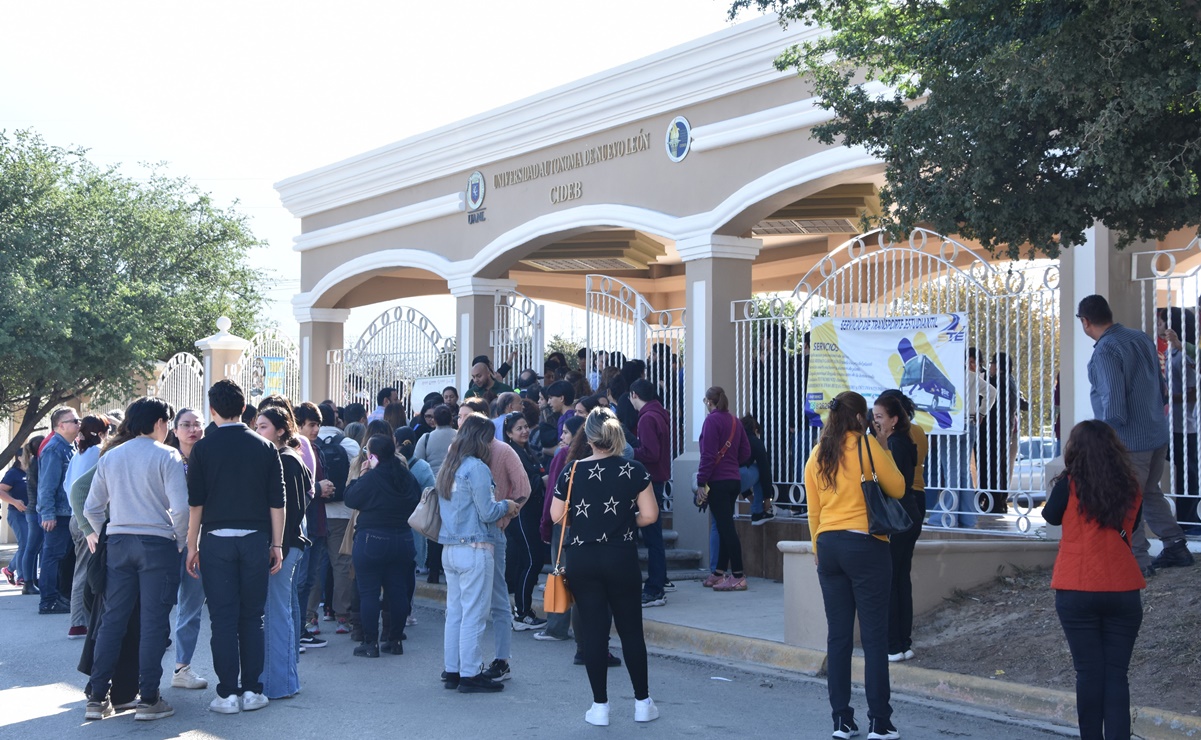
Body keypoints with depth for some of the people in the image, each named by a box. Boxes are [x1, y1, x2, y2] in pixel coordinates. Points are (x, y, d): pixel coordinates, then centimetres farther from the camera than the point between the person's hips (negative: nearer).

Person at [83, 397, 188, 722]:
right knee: (154, 622, 0)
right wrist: (181, 540, 0)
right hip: (158, 543, -5)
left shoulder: (110, 458, 10)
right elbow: (180, 507, -15)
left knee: (112, 620, 8)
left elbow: (91, 508, 11)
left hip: (118, 543, 5)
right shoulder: (166, 456, -6)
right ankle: (148, 699, 1)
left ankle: (98, 697, 9)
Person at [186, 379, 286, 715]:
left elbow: (195, 502, -2)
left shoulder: (204, 448, -2)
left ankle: (228, 694, 2)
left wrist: (192, 546, 5)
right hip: (256, 539, 2)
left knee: (223, 618, 2)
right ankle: (252, 690, 11)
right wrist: (276, 544, 9)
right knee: (252, 617, 9)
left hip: (217, 539, -1)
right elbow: (277, 501, 3)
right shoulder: (265, 447, 3)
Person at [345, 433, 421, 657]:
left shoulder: (370, 478, -15)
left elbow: (350, 499, -5)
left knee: (369, 592, 1)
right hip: (403, 540, 6)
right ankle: (395, 640, 15)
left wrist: (359, 476, 5)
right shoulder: (407, 477, 4)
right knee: (398, 590, 10)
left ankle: (371, 643, 1)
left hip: (372, 540, -6)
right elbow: (417, 502, 16)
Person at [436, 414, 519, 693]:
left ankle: (451, 671, 17)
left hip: (450, 549, 9)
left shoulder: (448, 467, 13)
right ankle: (470, 674, 1)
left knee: (454, 612, 13)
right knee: (473, 614, -3)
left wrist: (500, 507, 20)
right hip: (474, 550, -8)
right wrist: (506, 505, 4)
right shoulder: (476, 468, -13)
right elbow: (487, 513, -15)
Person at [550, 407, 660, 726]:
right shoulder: (634, 470, -6)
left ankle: (600, 707, 9)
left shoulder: (572, 472, -4)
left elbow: (557, 516, 0)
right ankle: (643, 703, 17)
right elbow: (649, 515, -8)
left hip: (582, 559, 1)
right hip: (621, 559, -1)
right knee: (631, 630, 10)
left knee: (594, 631, 6)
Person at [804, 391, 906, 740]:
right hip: (866, 545, -5)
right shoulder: (866, 445, -6)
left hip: (829, 547, 5)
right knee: (874, 636, -1)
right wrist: (884, 454, 12)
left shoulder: (817, 455, 10)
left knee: (838, 636, 8)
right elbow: (897, 489, 0)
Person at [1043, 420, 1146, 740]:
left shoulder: (1070, 484, -8)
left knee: (1089, 672, 4)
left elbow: (1051, 516, 10)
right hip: (1124, 590, 2)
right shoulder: (1131, 487, 2)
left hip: (1078, 591, -2)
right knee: (1116, 674, 4)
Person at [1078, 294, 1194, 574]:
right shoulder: (1142, 338, 6)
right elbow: (1162, 389, 15)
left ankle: (1139, 561, 9)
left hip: (1129, 441, -9)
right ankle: (1176, 548, 27)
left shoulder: (1104, 352, -21)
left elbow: (1114, 406, -25)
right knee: (1151, 493, 23)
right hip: (1158, 433, 9)